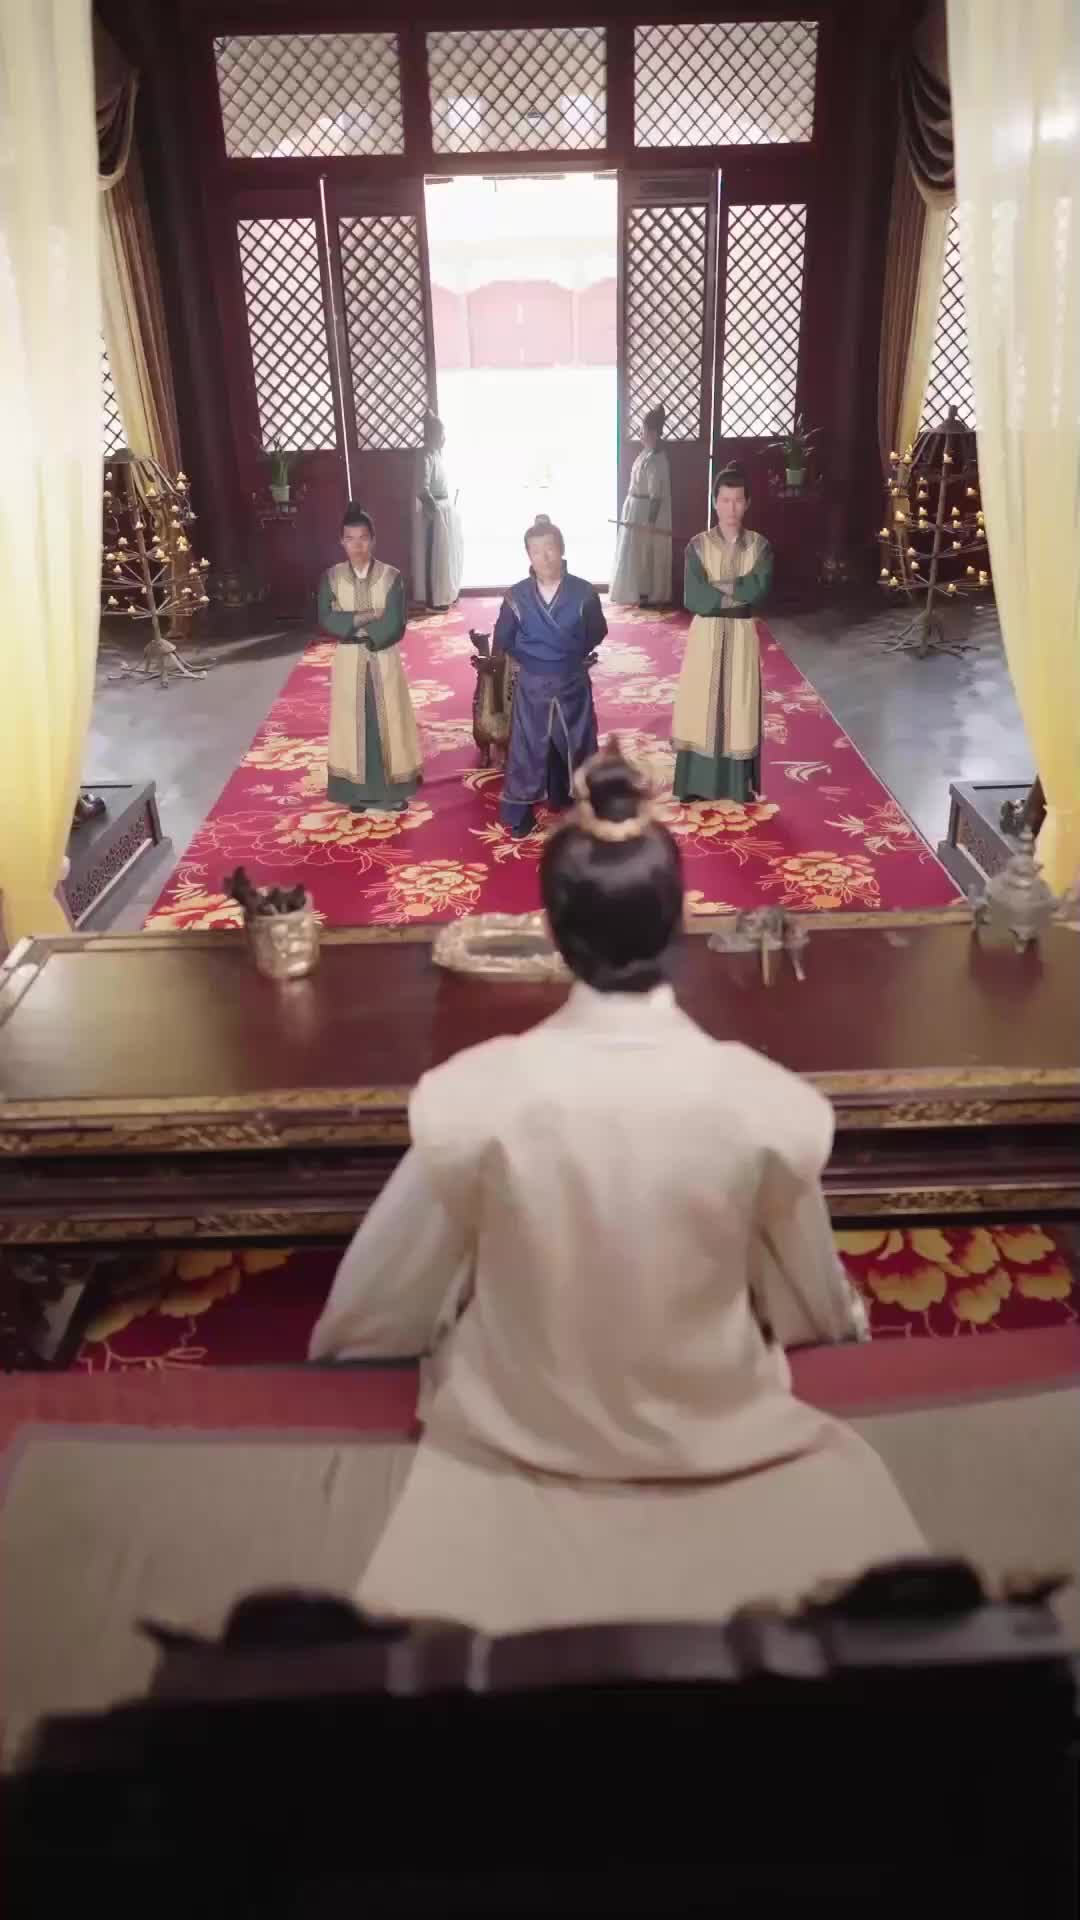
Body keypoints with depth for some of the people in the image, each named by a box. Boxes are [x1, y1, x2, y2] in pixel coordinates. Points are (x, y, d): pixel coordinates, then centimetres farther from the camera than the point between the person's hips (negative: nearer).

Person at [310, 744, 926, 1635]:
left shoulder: (480, 1092, -26)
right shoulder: (762, 1099, -23)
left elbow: (383, 1289, -9)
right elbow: (815, 1298, -4)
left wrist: (336, 1342, 15)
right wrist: (848, 1318, 21)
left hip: (527, 1433, 1)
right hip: (713, 1429, 0)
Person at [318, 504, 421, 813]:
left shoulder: (391, 576, -7)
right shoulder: (331, 577, -2)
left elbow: (394, 626, -16)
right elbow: (326, 621, -12)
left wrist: (350, 625, -12)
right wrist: (364, 618, -19)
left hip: (384, 660, -1)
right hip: (348, 662, 1)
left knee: (387, 720, 8)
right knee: (353, 722, 9)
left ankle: (393, 788, 20)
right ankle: (358, 790, 20)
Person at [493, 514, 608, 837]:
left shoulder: (583, 593, -10)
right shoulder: (517, 596, -8)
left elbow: (597, 633, 3)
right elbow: (502, 641, 3)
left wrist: (574, 657, 5)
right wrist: (528, 660, 7)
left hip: (572, 683, 0)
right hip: (532, 686, 0)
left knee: (576, 744, 12)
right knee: (527, 748, 4)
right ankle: (520, 814, 14)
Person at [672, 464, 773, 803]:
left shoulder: (760, 546, 0)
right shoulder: (698, 546, -3)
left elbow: (758, 589, -16)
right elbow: (693, 599, -14)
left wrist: (715, 589, -16)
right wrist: (736, 592, -13)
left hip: (742, 637, 1)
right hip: (705, 635, -1)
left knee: (740, 708, 6)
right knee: (701, 708, 3)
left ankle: (740, 785, 18)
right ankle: (697, 784, 14)